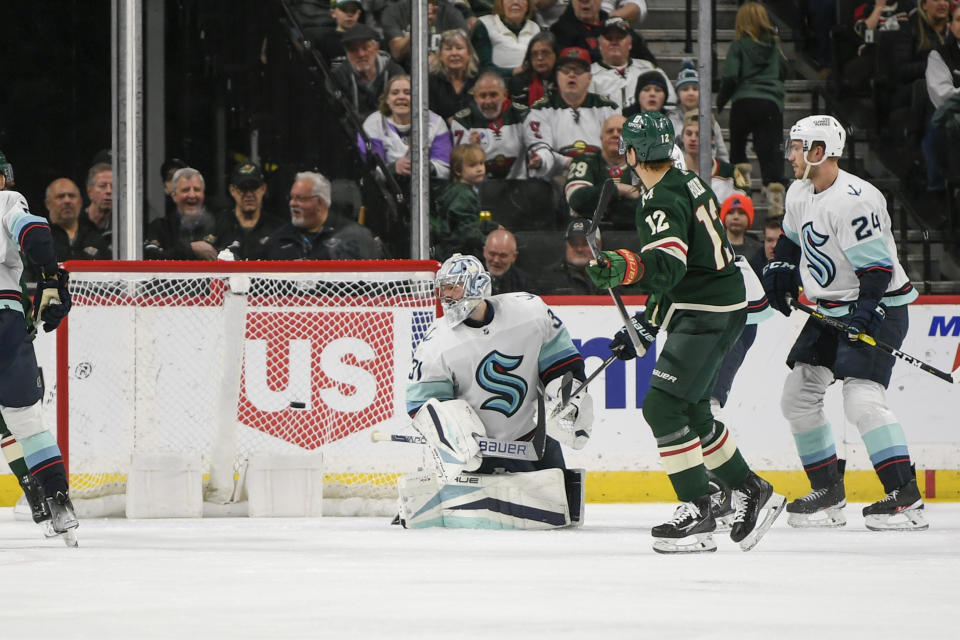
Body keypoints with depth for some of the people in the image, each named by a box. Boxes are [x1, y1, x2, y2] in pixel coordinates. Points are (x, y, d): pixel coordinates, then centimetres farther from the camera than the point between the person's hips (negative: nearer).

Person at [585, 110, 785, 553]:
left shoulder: (663, 202, -18)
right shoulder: (688, 183, 14)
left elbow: (667, 265, -34)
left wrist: (625, 268, -51)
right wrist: (646, 325, 23)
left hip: (707, 313, -10)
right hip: (722, 303, 10)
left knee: (663, 407, -14)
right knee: (692, 413, 18)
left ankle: (697, 513, -17)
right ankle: (751, 492, 25)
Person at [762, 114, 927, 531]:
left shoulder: (853, 200, -24)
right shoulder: (800, 193, 6)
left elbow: (877, 266, -25)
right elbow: (792, 237, 25)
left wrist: (866, 310, -33)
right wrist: (780, 270, 11)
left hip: (876, 308, -10)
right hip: (831, 309, 10)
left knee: (862, 399, -23)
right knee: (798, 395, 8)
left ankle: (905, 497, -23)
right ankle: (828, 493, 16)